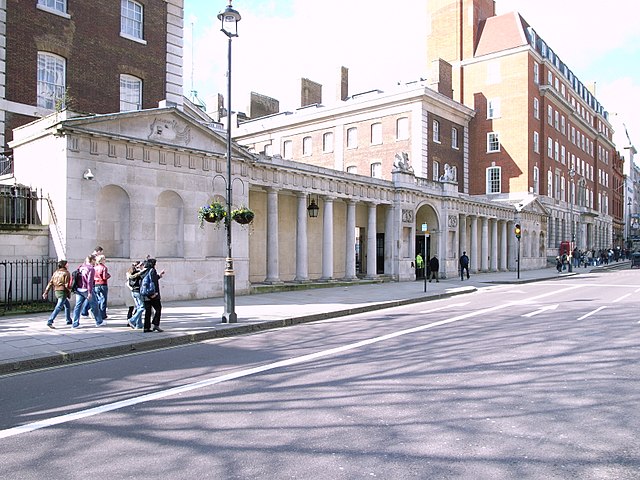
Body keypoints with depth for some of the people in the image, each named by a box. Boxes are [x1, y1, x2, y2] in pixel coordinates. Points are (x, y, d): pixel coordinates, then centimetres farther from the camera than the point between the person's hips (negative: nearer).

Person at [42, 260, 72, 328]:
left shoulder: (56, 272, 13)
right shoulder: (66, 273, -8)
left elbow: (50, 283, 9)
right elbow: (67, 285, -13)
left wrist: (46, 292, 8)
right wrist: (69, 293, -5)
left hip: (56, 291, 8)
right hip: (62, 292, -8)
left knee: (67, 305, 21)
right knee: (58, 307, -10)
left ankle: (69, 320, 28)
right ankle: (49, 322, -18)